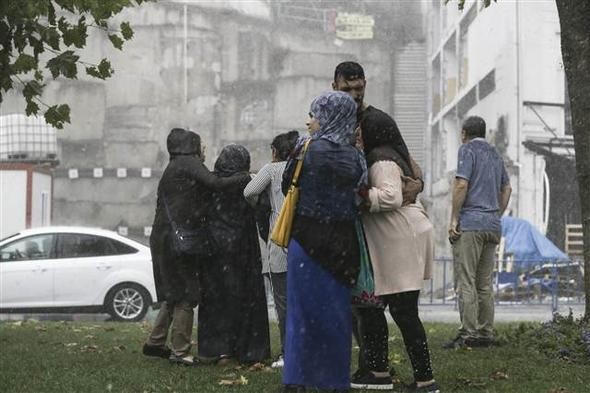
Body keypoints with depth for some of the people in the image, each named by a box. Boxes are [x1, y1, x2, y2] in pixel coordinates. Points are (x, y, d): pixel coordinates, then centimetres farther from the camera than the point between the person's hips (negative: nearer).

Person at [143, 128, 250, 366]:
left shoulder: (172, 169, 22)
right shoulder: (188, 164, -6)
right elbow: (215, 183, -19)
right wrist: (246, 178, -12)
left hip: (164, 238, 9)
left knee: (173, 293, 17)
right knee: (186, 294, -5)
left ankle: (155, 342, 21)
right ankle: (180, 350, -5)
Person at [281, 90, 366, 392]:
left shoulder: (308, 149, -9)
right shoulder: (356, 157, 1)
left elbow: (287, 186, 3)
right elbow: (359, 199, 4)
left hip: (307, 240, -3)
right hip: (342, 244, 3)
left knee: (303, 309, 2)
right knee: (337, 310, 10)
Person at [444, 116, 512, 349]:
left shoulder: (468, 149, -3)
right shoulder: (495, 155, 20)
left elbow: (462, 184, -13)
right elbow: (507, 188, 23)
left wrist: (453, 219, -11)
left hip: (470, 223, -7)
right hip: (493, 225, 7)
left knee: (465, 281, -9)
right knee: (485, 283, 10)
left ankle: (468, 334, -14)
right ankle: (485, 334, 9)